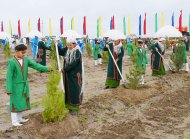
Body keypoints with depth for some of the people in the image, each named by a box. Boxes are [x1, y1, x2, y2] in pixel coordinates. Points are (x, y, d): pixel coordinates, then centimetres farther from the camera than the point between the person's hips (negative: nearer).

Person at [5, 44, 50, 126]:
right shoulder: (12, 62, -16)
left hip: (24, 85, 6)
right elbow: (9, 76, -15)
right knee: (15, 103, 3)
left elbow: (36, 65, -2)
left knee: (22, 102, 16)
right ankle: (14, 121, 16)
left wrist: (46, 69, -13)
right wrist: (9, 89, -17)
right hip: (16, 86, -6)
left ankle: (19, 118, 31)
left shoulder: (26, 60, -1)